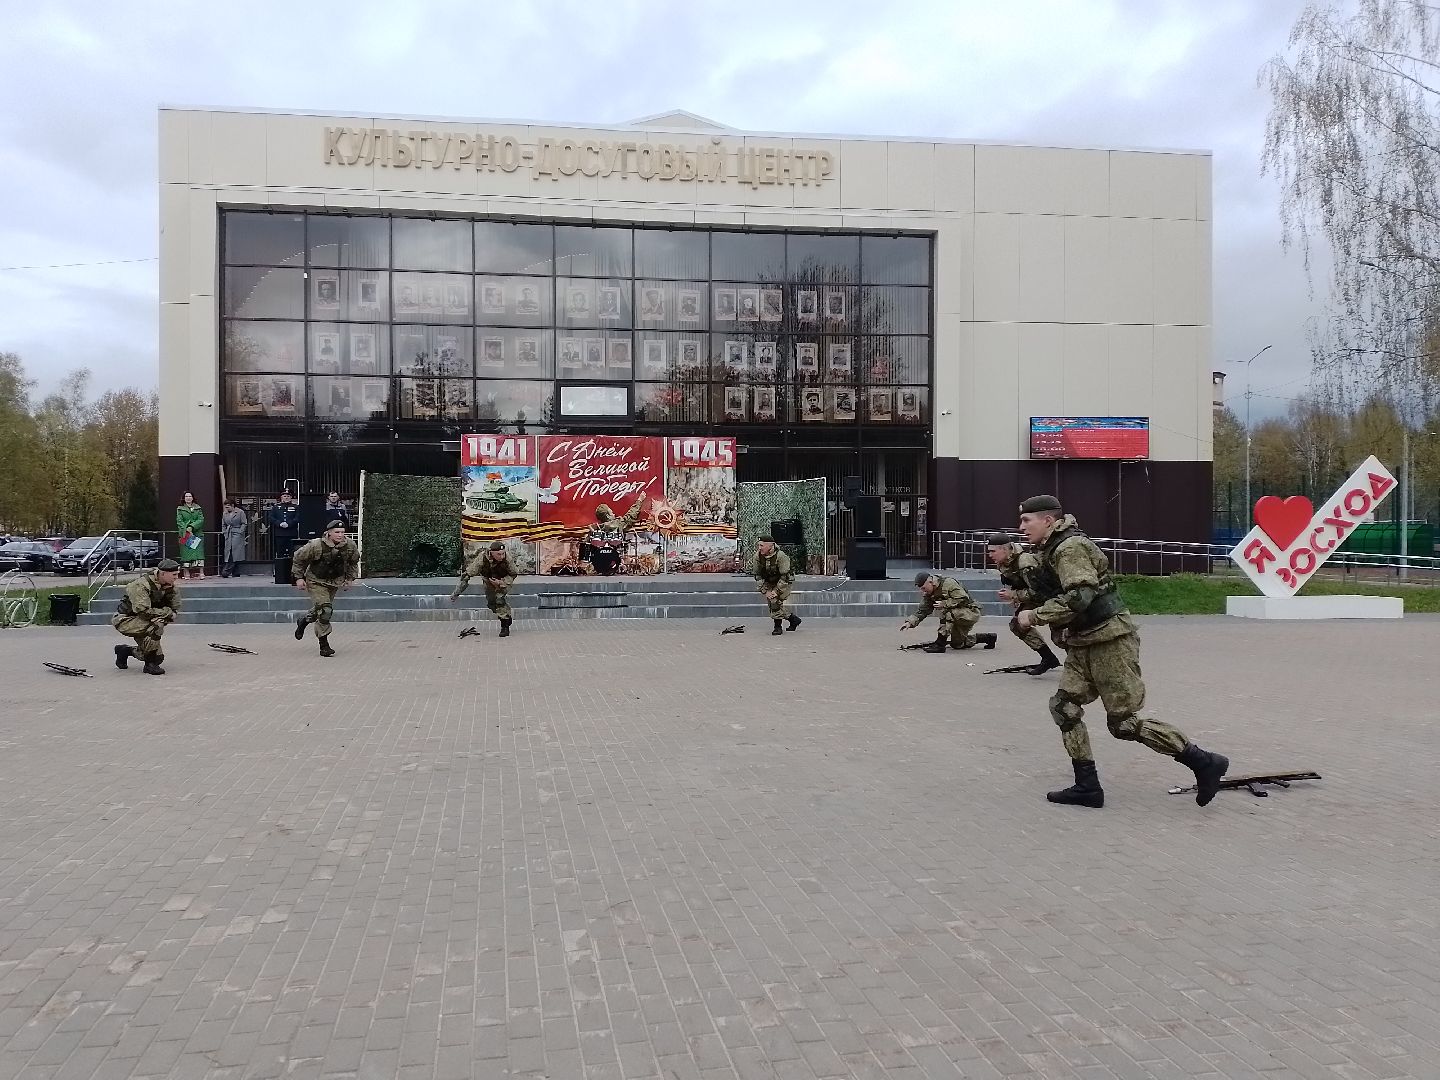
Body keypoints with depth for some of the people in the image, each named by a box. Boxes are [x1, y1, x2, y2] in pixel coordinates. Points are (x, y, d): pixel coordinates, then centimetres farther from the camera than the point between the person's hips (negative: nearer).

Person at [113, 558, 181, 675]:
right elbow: (144, 611, -31)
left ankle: (124, 651, 30)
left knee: (158, 657, 5)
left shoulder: (169, 587, -1)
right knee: (156, 625, -34)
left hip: (140, 621, 8)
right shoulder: (141, 585, -25)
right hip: (124, 620, -8)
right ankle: (150, 665, -22)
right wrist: (167, 612, -22)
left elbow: (175, 608, 6)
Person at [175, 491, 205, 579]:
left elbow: (201, 520, 2)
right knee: (186, 553, -5)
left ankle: (201, 573, -9)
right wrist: (186, 530, -14)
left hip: (197, 534, 1)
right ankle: (185, 573, -3)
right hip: (185, 535, -1)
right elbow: (179, 521, 0)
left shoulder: (198, 508, 12)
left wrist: (192, 527, -13)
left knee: (199, 552, -7)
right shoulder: (180, 509, 9)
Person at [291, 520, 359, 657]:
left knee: (326, 609, 15)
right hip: (316, 581, -5)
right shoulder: (316, 546, -25)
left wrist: (349, 579, 5)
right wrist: (299, 578, -9)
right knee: (324, 610, -18)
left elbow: (354, 562, 10)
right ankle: (324, 645, -8)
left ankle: (303, 620, 48)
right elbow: (298, 558, -8)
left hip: (335, 582, 5)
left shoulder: (350, 546, -12)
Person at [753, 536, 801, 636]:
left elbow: (784, 577, -24)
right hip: (769, 583, 6)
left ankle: (778, 627, -5)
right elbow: (758, 575, -5)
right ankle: (794, 619, 23)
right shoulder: (758, 556, -14)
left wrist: (777, 591, -26)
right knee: (772, 603, 2)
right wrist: (765, 590, -11)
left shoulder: (781, 556, -29)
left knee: (776, 602, -20)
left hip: (783, 583, -5)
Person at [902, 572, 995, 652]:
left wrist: (944, 604, -29)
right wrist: (910, 622, -16)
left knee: (946, 612, -35)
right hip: (957, 615, 10)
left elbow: (963, 599, -29)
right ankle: (987, 638, 29)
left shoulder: (949, 583, -23)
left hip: (971, 613, -10)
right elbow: (922, 611, -2)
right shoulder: (928, 594, 1)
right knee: (957, 644, 16)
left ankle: (940, 644, -28)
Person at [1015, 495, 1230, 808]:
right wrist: (1024, 601, 11)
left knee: (1124, 723, -6)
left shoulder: (1070, 548, -18)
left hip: (1109, 641, -10)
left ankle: (1204, 762, 6)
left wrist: (1034, 616, -22)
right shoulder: (1050, 550, 13)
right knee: (1063, 706, 3)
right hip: (1083, 644, 10)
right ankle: (1087, 787, 8)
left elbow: (1078, 596, -29)